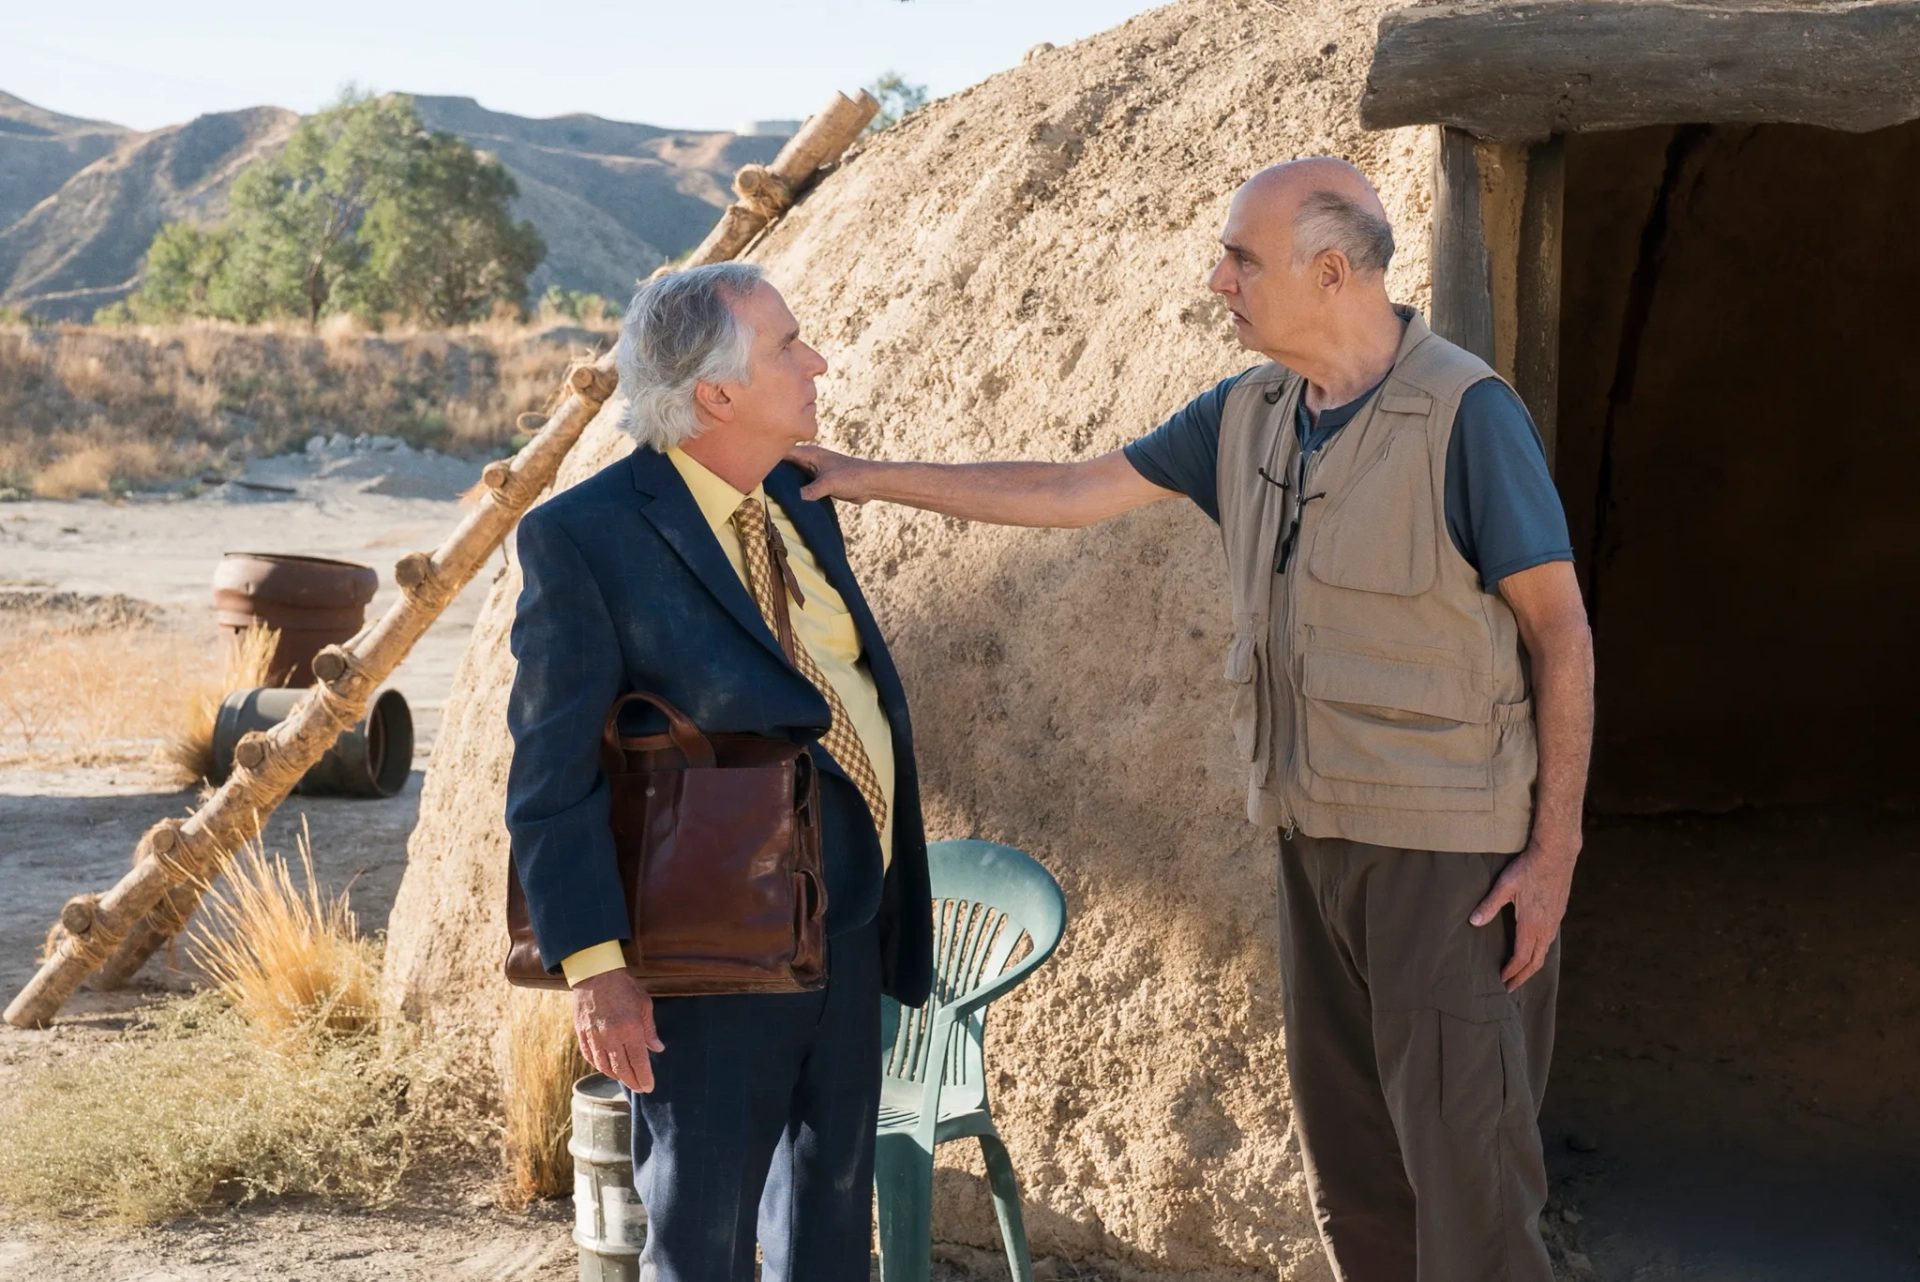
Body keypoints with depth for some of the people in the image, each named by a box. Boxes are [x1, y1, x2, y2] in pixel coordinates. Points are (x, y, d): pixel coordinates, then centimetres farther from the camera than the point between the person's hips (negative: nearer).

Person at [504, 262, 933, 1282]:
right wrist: (594, 966, -23)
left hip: (846, 928, 7)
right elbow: (551, 776, -17)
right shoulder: (581, 538, -16)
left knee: (832, 1198, 20)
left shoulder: (797, 500, 7)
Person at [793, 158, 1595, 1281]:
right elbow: (1076, 493, 15)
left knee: (1463, 1152, -4)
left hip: (1453, 848, -7)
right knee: (1346, 1151, 13)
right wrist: (872, 479, 13)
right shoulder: (1248, 414, 7)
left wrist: (1555, 849, -14)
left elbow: (1561, 630, -11)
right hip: (1317, 831, 7)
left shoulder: (1465, 412, -14)